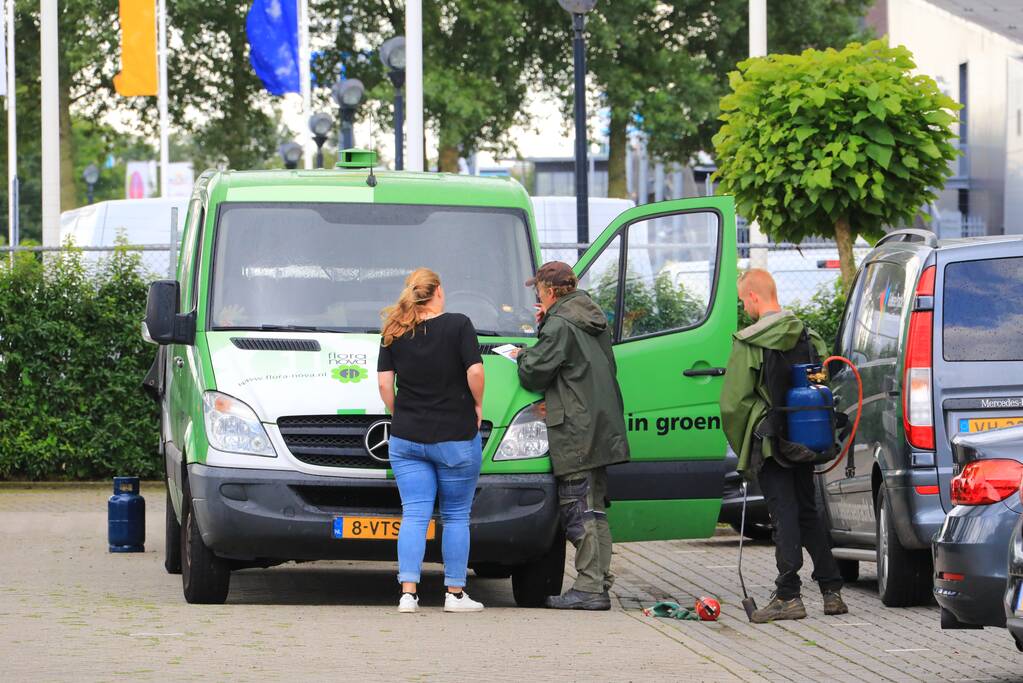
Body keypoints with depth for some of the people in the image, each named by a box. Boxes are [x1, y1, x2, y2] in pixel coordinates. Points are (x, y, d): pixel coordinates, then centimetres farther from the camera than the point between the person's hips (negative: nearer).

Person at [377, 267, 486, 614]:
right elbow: (475, 372, -15)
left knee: (413, 515, 3)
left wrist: (400, 416, 12)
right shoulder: (458, 325, -7)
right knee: (456, 516, 8)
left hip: (406, 438, 3)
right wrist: (477, 405, 1)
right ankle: (455, 593, 10)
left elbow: (384, 383, 0)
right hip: (456, 436, -3)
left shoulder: (394, 333, 3)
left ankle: (408, 592, -7)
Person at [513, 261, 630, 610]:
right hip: (601, 429, 9)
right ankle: (600, 580, 16)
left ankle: (590, 587, -10)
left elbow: (534, 374, -13)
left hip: (576, 434, -9)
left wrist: (523, 356, 10)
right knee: (593, 509, 14)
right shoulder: (594, 320, 16)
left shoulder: (560, 326, -12)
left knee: (579, 511, -8)